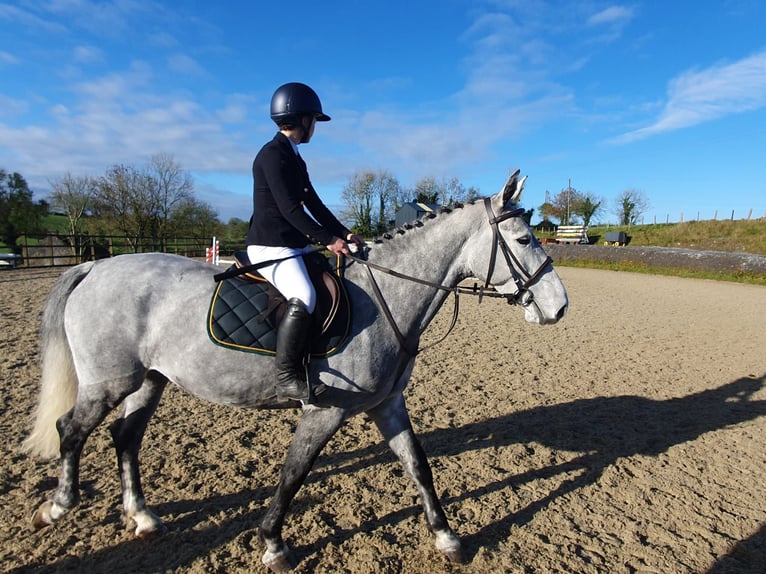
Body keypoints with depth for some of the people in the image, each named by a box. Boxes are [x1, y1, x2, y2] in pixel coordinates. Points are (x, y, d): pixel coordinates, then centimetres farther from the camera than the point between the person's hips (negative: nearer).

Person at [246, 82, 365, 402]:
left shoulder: (294, 158, 19)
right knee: (304, 298, -32)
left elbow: (314, 206, 18)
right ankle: (287, 378, -22)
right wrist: (328, 240, -20)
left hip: (296, 246, 10)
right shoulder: (272, 155, -10)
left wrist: (345, 234, 8)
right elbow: (289, 209, -19)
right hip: (270, 247, -10)